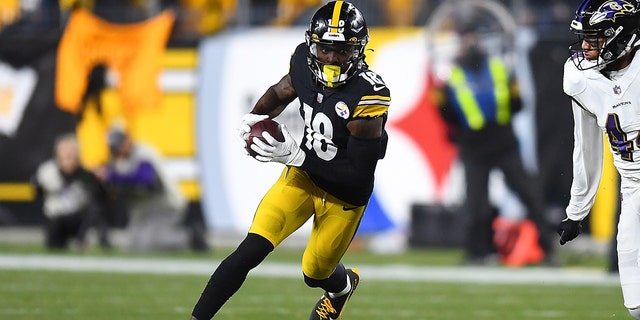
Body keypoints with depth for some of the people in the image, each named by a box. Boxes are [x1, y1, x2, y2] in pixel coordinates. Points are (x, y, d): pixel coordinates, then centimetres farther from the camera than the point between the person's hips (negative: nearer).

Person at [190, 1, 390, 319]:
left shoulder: (366, 97, -31)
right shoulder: (306, 63, -14)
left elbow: (359, 177, -28)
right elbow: (281, 92, 12)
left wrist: (297, 156, -33)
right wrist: (253, 118, -7)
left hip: (344, 195, -3)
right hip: (303, 175, 3)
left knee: (315, 273, 18)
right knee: (250, 251, -13)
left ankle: (343, 285, 55)